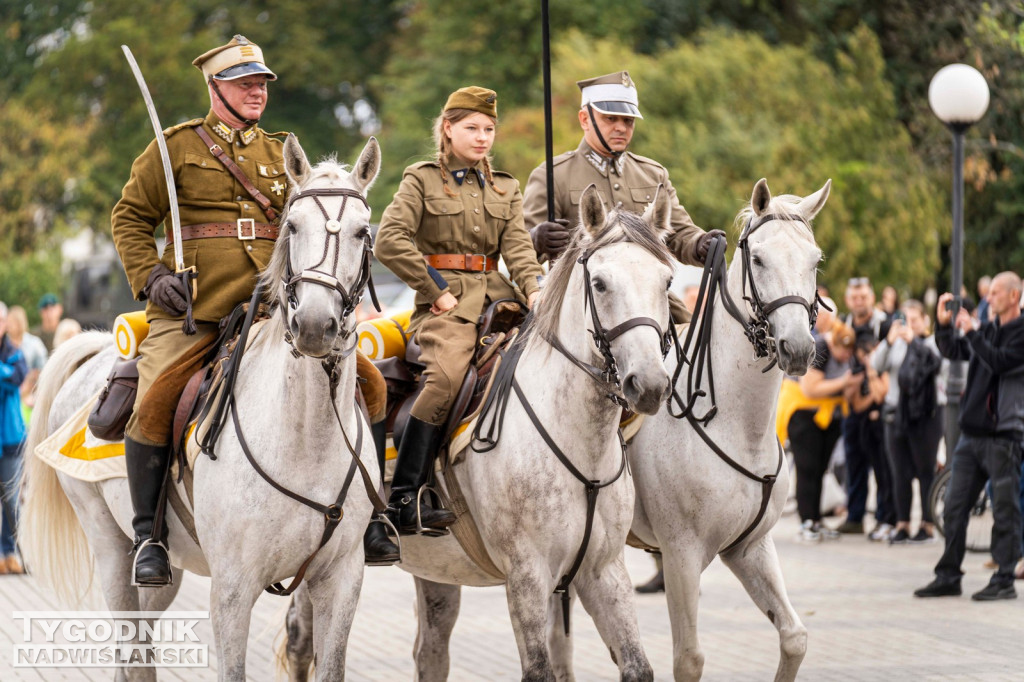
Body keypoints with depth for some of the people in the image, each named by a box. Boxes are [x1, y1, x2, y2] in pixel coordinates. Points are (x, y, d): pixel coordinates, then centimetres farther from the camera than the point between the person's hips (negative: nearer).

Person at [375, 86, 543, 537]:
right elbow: (389, 242, -7)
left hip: (495, 295, 6)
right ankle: (402, 502, -29)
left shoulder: (505, 189, 20)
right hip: (446, 301, -6)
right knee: (446, 376, -31)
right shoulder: (422, 180, 5)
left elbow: (517, 246, 6)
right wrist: (435, 289, -10)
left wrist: (533, 289, -14)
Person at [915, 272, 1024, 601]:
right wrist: (944, 323, 9)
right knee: (954, 507, 8)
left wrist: (970, 332, -16)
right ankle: (948, 576, 14)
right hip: (972, 432, 8)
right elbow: (953, 350, 24)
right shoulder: (989, 330, 16)